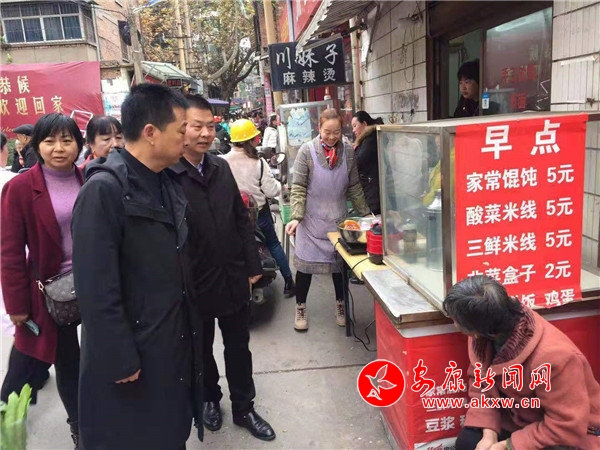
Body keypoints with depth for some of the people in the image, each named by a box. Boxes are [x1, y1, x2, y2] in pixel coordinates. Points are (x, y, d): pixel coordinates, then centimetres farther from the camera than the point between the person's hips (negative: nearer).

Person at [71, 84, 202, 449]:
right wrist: (121, 362, -18)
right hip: (133, 354, -7)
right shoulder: (104, 190, -20)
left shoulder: (168, 184, 6)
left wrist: (190, 324, 11)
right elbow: (96, 289, -22)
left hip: (176, 343, 7)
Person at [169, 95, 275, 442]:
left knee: (239, 347, 17)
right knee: (201, 350, 20)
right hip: (195, 285, -4)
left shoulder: (221, 167, 2)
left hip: (234, 279, 5)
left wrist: (253, 265, 7)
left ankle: (244, 408, 36)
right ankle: (210, 398, 45)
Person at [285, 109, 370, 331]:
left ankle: (340, 305, 31)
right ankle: (300, 308, 23)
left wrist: (366, 215, 6)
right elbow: (298, 188, -9)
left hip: (339, 218, 3)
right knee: (306, 263, 4)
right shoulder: (307, 151, -9)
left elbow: (354, 188, 7)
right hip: (312, 219, -2)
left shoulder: (348, 152, -1)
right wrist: (296, 217, -19)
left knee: (341, 261, 10)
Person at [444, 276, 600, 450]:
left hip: (574, 432, -5)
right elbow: (480, 381, -6)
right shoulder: (483, 335, -19)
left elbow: (568, 426, -28)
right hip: (521, 419, 5)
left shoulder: (553, 357, -37)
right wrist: (489, 434, -18)